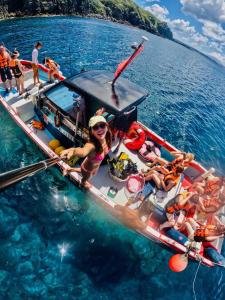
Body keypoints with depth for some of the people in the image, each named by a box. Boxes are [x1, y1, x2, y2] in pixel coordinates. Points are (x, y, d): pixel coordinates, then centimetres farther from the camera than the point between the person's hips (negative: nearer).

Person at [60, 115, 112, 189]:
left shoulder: (106, 138, -27)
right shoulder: (91, 145, -47)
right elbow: (83, 151, -70)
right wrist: (72, 150, -90)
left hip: (96, 166, 6)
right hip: (87, 169, -5)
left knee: (93, 174, 40)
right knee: (86, 179, 31)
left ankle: (72, 170, 60)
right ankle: (83, 183, 70)